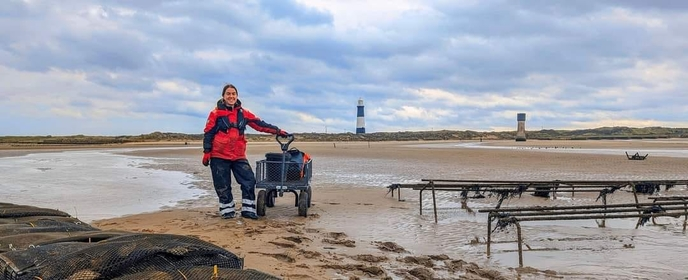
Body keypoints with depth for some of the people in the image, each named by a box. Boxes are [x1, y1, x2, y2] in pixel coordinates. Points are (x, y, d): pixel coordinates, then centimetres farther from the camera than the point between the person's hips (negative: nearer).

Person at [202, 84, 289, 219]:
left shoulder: (243, 113, 6)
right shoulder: (216, 113, -3)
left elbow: (260, 124, 7)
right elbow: (208, 133, -2)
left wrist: (277, 131, 2)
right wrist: (206, 152, -7)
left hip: (238, 156, 3)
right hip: (219, 155, -3)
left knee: (249, 180, -3)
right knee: (223, 185, 3)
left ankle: (248, 210, 7)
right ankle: (227, 211, 18)